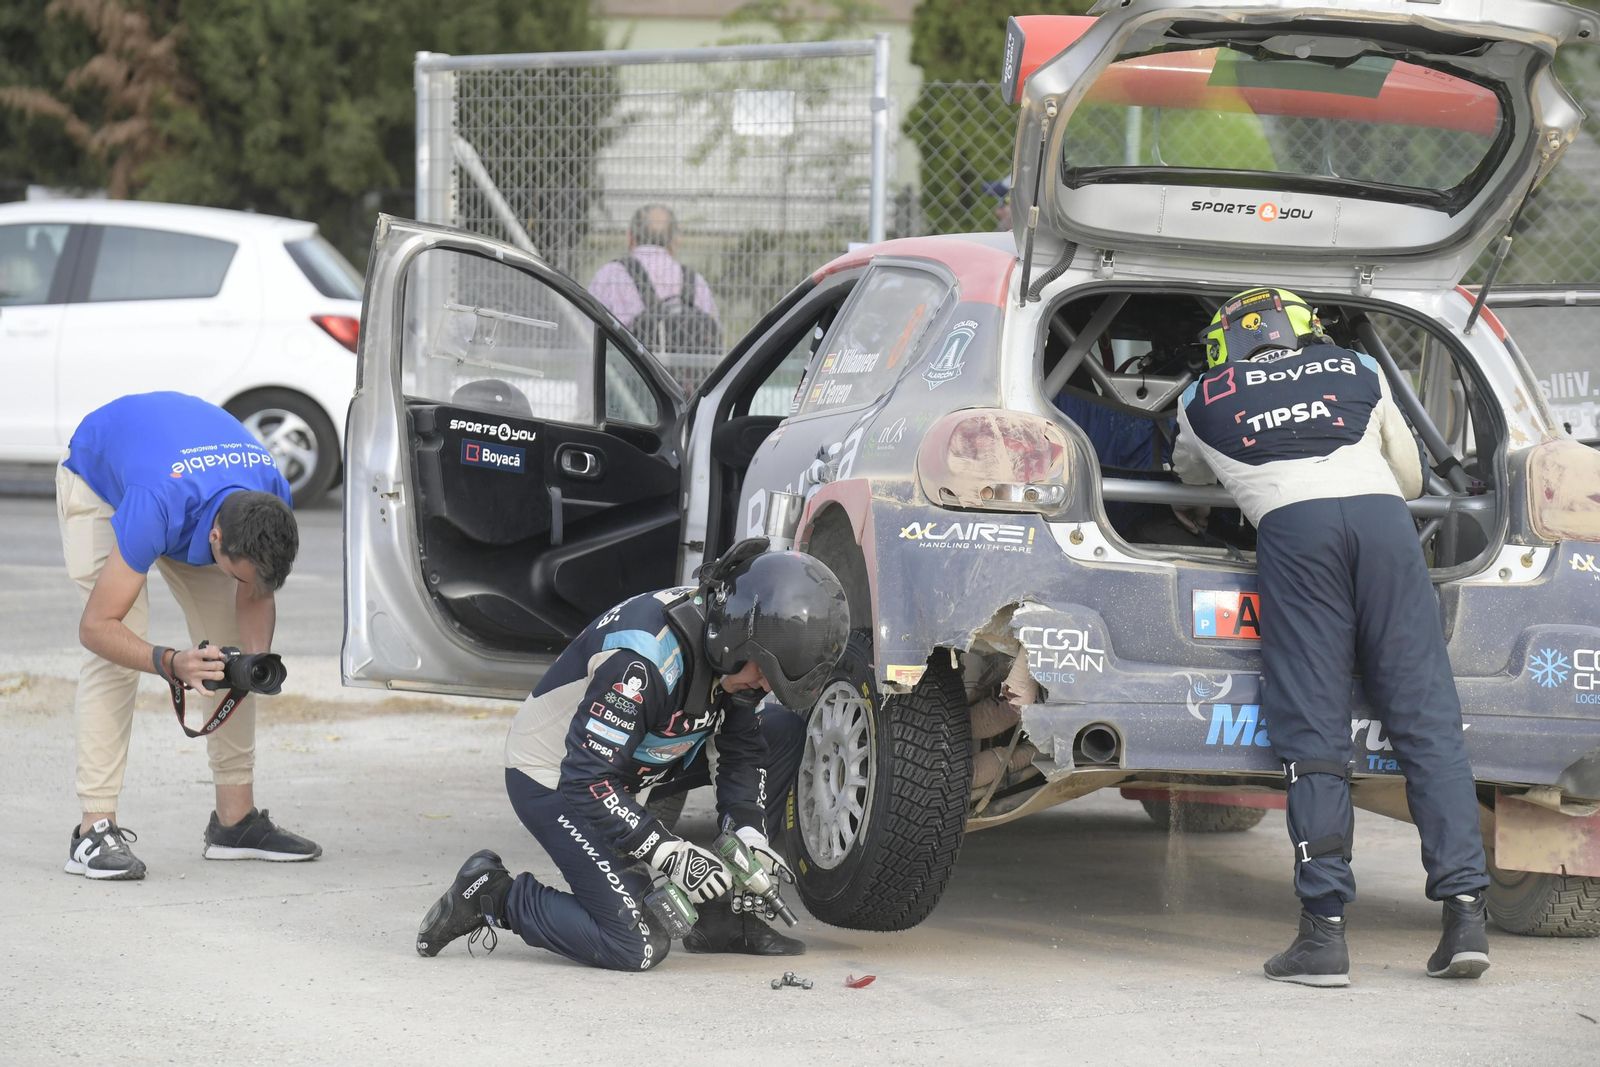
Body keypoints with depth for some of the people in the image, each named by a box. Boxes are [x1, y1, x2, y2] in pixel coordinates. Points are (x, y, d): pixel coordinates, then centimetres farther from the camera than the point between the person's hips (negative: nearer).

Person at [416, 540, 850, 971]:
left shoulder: (737, 657, -9)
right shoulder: (642, 660, -35)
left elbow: (744, 750, 5)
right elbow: (589, 783, -33)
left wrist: (747, 833, -11)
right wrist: (671, 854, -34)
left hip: (634, 759, 9)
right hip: (552, 778, -9)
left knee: (781, 731, 1)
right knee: (637, 946, -20)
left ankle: (727, 919, 5)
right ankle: (491, 894, 0)